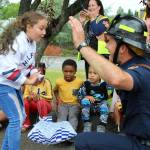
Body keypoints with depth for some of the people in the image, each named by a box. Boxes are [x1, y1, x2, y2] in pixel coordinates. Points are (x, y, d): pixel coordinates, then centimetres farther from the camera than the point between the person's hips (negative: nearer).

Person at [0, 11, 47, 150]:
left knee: (20, 117, 15)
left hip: (13, 84, 10)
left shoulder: (31, 42, 4)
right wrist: (28, 81, -20)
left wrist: (34, 76, -3)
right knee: (17, 119, -7)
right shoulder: (18, 41, -24)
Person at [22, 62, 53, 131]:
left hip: (45, 105, -3)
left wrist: (40, 97, -30)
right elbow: (25, 96, -3)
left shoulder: (47, 82, -11)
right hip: (33, 105, 3)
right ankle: (26, 123, -6)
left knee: (41, 102, -37)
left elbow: (50, 97, -13)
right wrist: (29, 97, -27)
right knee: (24, 102, -27)